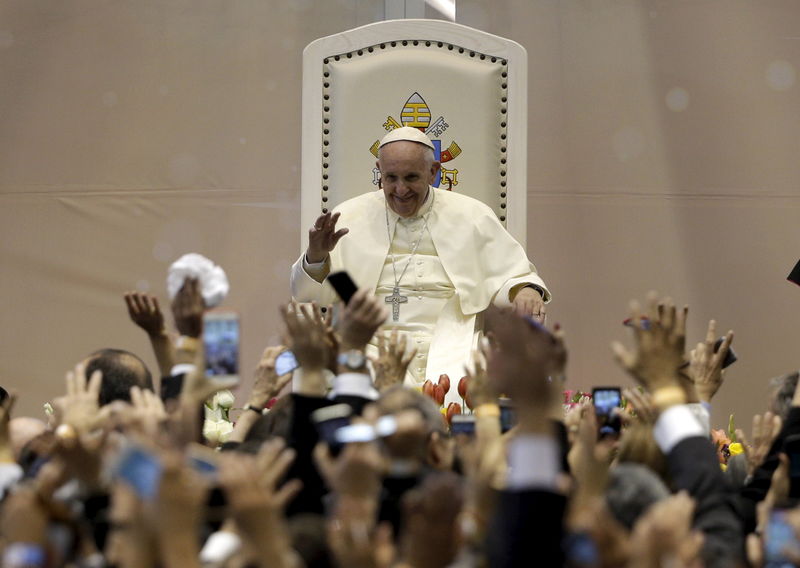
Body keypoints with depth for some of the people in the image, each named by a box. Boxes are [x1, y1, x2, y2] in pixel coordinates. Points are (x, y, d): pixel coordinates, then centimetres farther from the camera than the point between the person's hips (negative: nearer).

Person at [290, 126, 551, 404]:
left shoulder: (472, 217, 11)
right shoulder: (350, 219, 10)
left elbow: (510, 276, 16)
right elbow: (308, 297, 10)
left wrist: (525, 290, -9)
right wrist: (315, 257, -11)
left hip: (450, 351, 0)